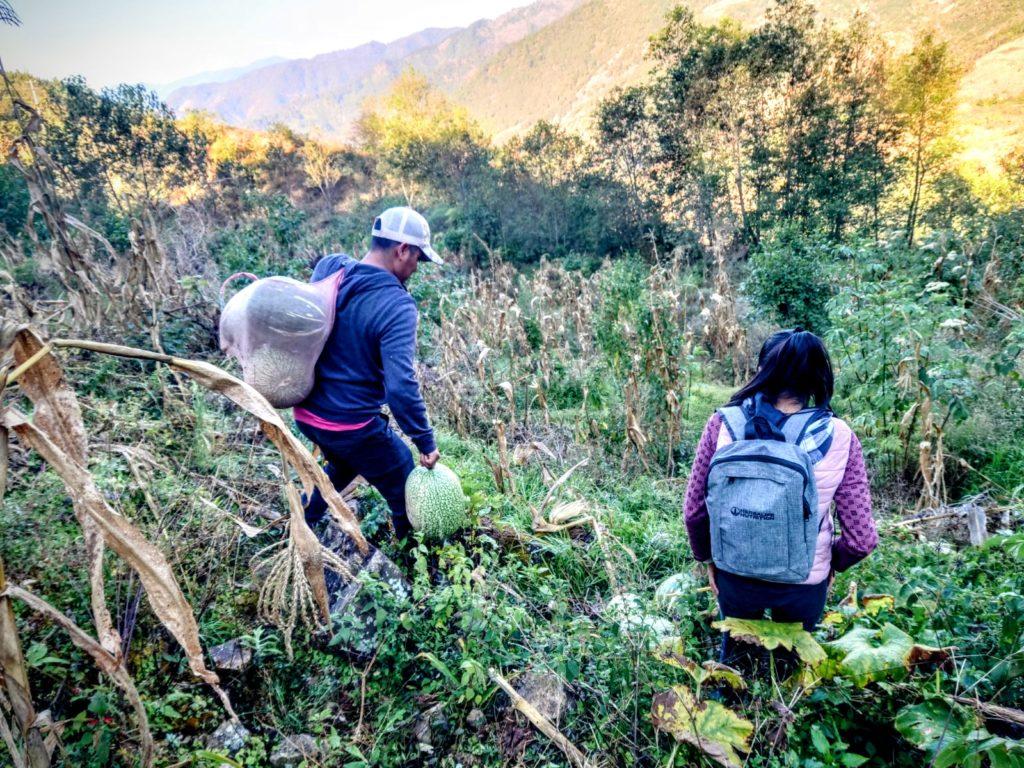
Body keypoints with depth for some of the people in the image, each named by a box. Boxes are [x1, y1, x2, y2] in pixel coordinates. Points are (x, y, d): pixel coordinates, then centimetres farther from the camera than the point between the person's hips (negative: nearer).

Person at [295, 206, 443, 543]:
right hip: (352, 427, -8)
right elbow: (401, 387, -31)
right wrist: (426, 443, -18)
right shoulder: (396, 306, -25)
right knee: (409, 499, 14)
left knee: (342, 466, 37)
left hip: (305, 412, 8)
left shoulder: (327, 267, -3)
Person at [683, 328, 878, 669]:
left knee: (734, 655, 31)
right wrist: (832, 562, 6)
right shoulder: (837, 438, -20)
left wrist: (707, 557, 8)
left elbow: (694, 511, -12)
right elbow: (862, 538, -15)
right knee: (792, 660, 31)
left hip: (733, 575, 0)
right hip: (803, 583, 0)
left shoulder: (723, 424, -20)